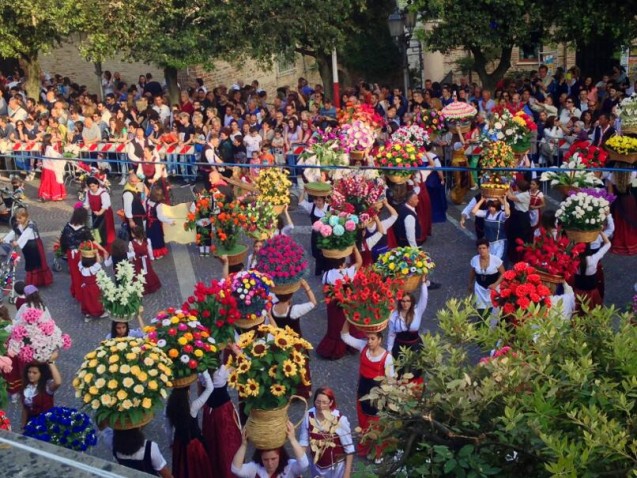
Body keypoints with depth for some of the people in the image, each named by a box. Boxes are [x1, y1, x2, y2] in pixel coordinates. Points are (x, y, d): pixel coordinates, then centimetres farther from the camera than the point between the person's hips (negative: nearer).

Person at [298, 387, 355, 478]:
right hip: (316, 466, 3)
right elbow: (303, 442, -6)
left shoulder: (340, 419, -24)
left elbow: (349, 449, -15)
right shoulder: (309, 416, -16)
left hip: (336, 467, -3)